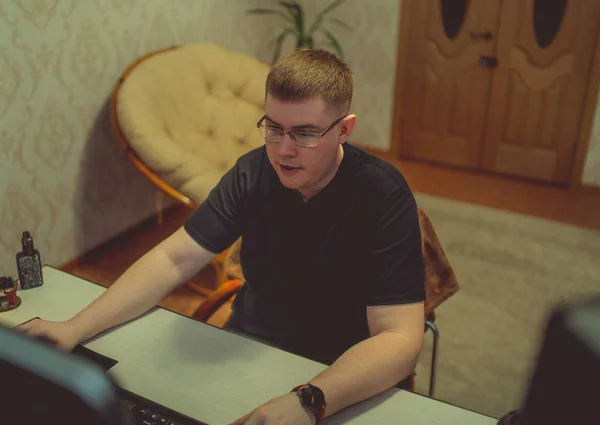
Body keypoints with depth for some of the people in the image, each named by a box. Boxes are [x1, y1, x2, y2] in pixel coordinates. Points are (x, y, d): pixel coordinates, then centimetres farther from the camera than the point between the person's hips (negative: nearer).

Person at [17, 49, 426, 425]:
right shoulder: (254, 172, -5)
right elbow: (173, 259, -4)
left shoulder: (383, 197, -19)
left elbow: (399, 338, -25)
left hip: (343, 379, -3)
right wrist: (76, 328, -15)